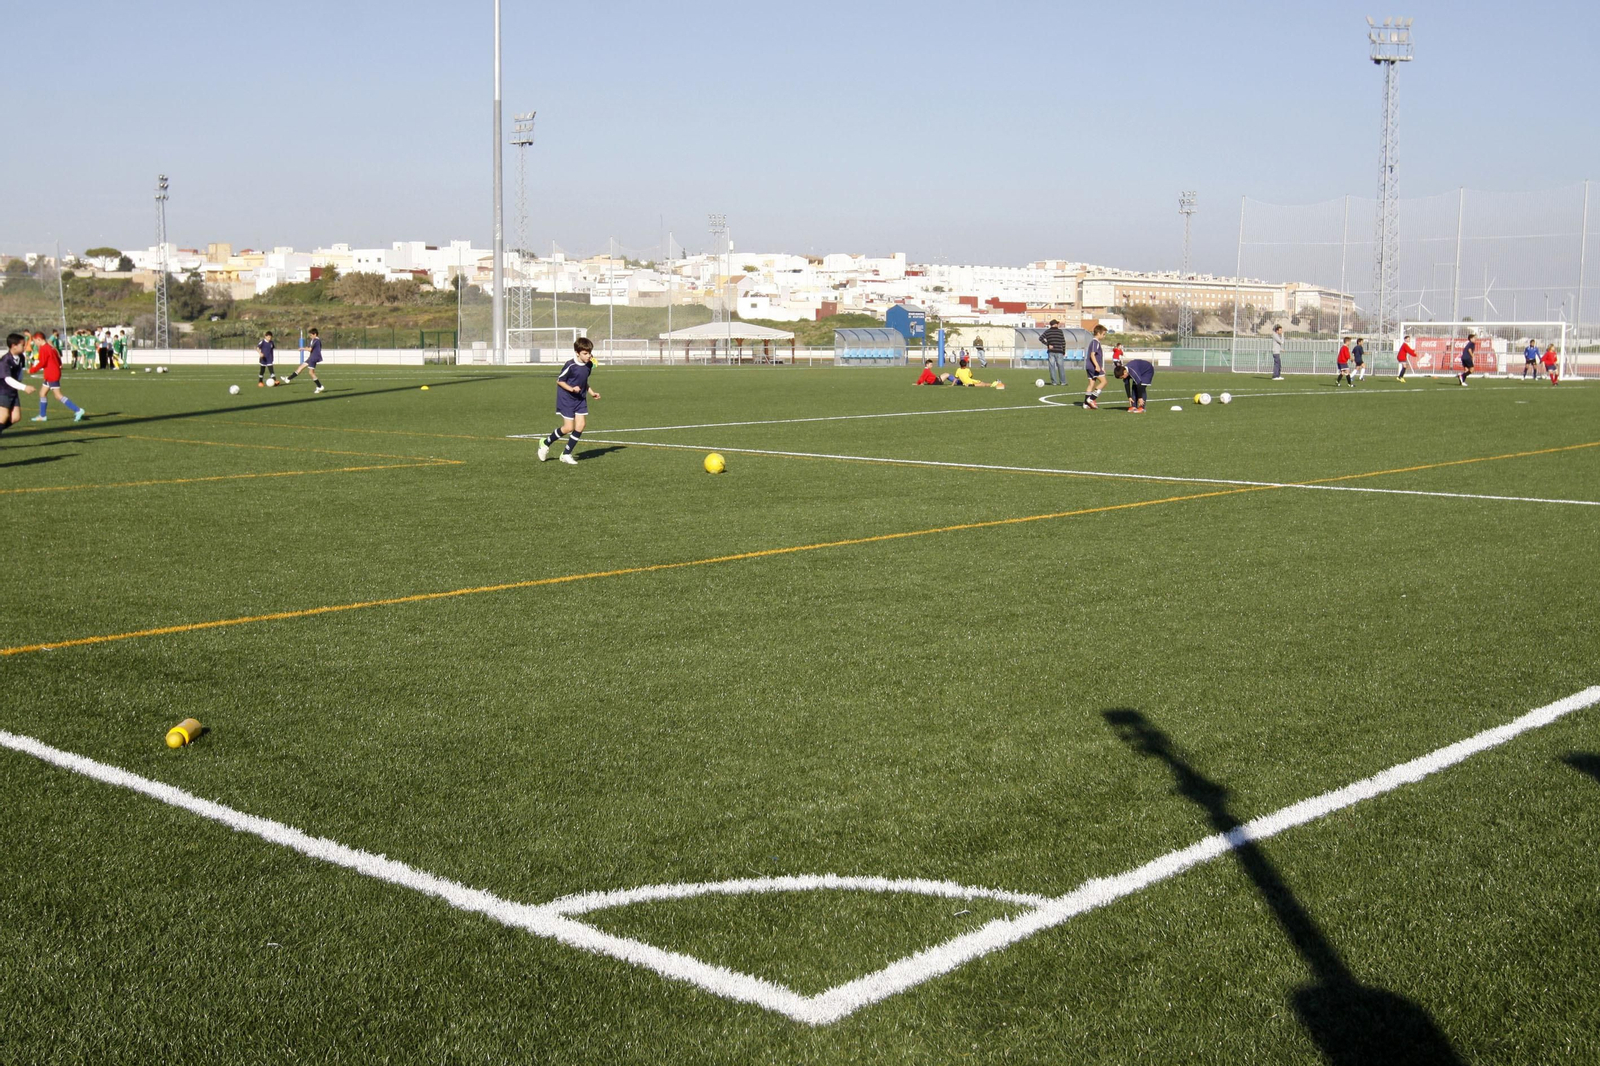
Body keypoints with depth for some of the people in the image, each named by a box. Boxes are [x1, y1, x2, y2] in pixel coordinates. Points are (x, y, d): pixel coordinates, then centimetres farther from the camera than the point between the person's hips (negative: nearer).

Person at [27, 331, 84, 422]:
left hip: (52, 375, -10)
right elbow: (58, 360, 17)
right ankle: (42, 416, 22)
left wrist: (32, 370, -11)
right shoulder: (50, 347, 15)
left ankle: (77, 410, -18)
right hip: (49, 375, 10)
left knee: (58, 396, -11)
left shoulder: (43, 349, -14)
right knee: (42, 392, 16)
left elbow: (41, 363, -20)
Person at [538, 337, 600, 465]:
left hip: (580, 399, 6)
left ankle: (566, 454, 9)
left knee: (580, 426, -3)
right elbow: (559, 380, -12)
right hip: (566, 399, -6)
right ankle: (546, 443, 19)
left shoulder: (589, 365, -1)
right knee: (569, 427, -5)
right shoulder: (571, 365, -22)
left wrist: (591, 393, 5)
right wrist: (571, 389, -25)